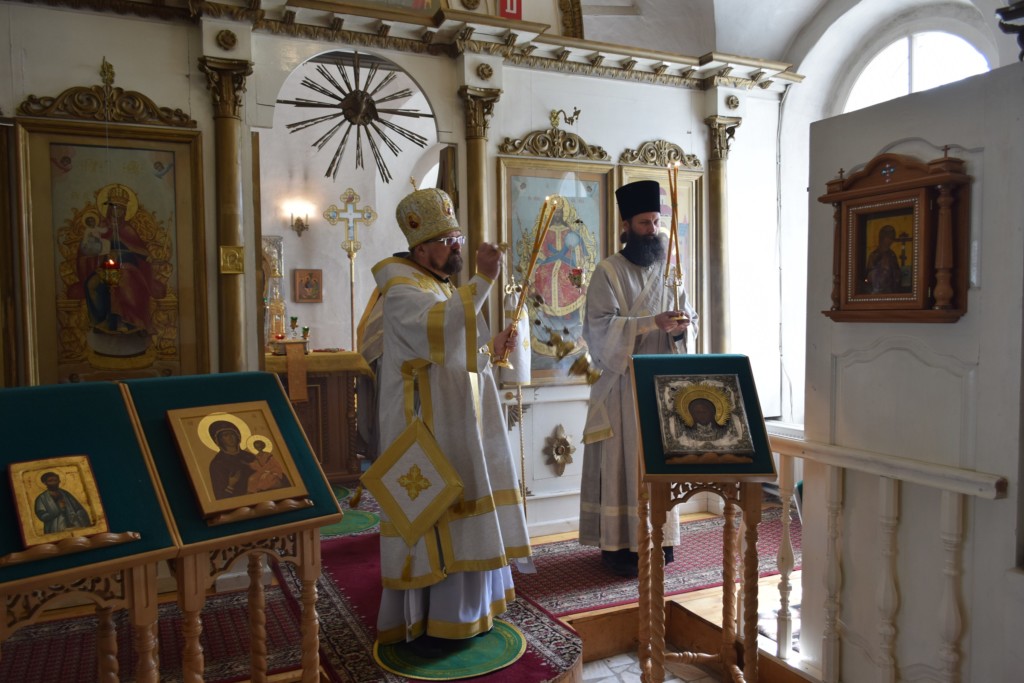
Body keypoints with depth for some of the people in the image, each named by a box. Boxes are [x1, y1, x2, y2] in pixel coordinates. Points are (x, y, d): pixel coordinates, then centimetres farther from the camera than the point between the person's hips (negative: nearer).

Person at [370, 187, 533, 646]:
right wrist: (483, 279, -32)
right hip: (427, 428, -9)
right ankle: (424, 621, 10)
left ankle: (461, 609, 27)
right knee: (431, 516, -3)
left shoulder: (444, 287, 17)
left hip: (458, 424, 9)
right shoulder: (402, 291, -12)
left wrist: (492, 348, 6)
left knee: (456, 515, 14)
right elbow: (440, 324, -34)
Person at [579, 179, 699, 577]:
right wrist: (653, 323, -25)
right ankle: (617, 544, 8)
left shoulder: (668, 271, 11)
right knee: (621, 461, -1)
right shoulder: (608, 272, -4)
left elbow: (690, 321, 10)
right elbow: (600, 327, -15)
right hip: (622, 385, -5)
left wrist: (681, 328, -14)